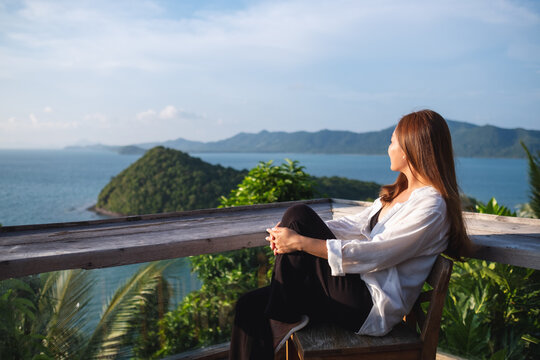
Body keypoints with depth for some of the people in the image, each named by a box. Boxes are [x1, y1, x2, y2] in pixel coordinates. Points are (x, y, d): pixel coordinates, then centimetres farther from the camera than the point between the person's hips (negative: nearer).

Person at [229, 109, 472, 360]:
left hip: (373, 310, -9)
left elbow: (373, 254, -22)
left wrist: (300, 241, -21)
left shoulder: (432, 207, -15)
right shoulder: (401, 191, 15)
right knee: (250, 305, -3)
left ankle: (285, 318, -5)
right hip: (361, 294, 9)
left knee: (298, 215, -15)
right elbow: (357, 225, 14)